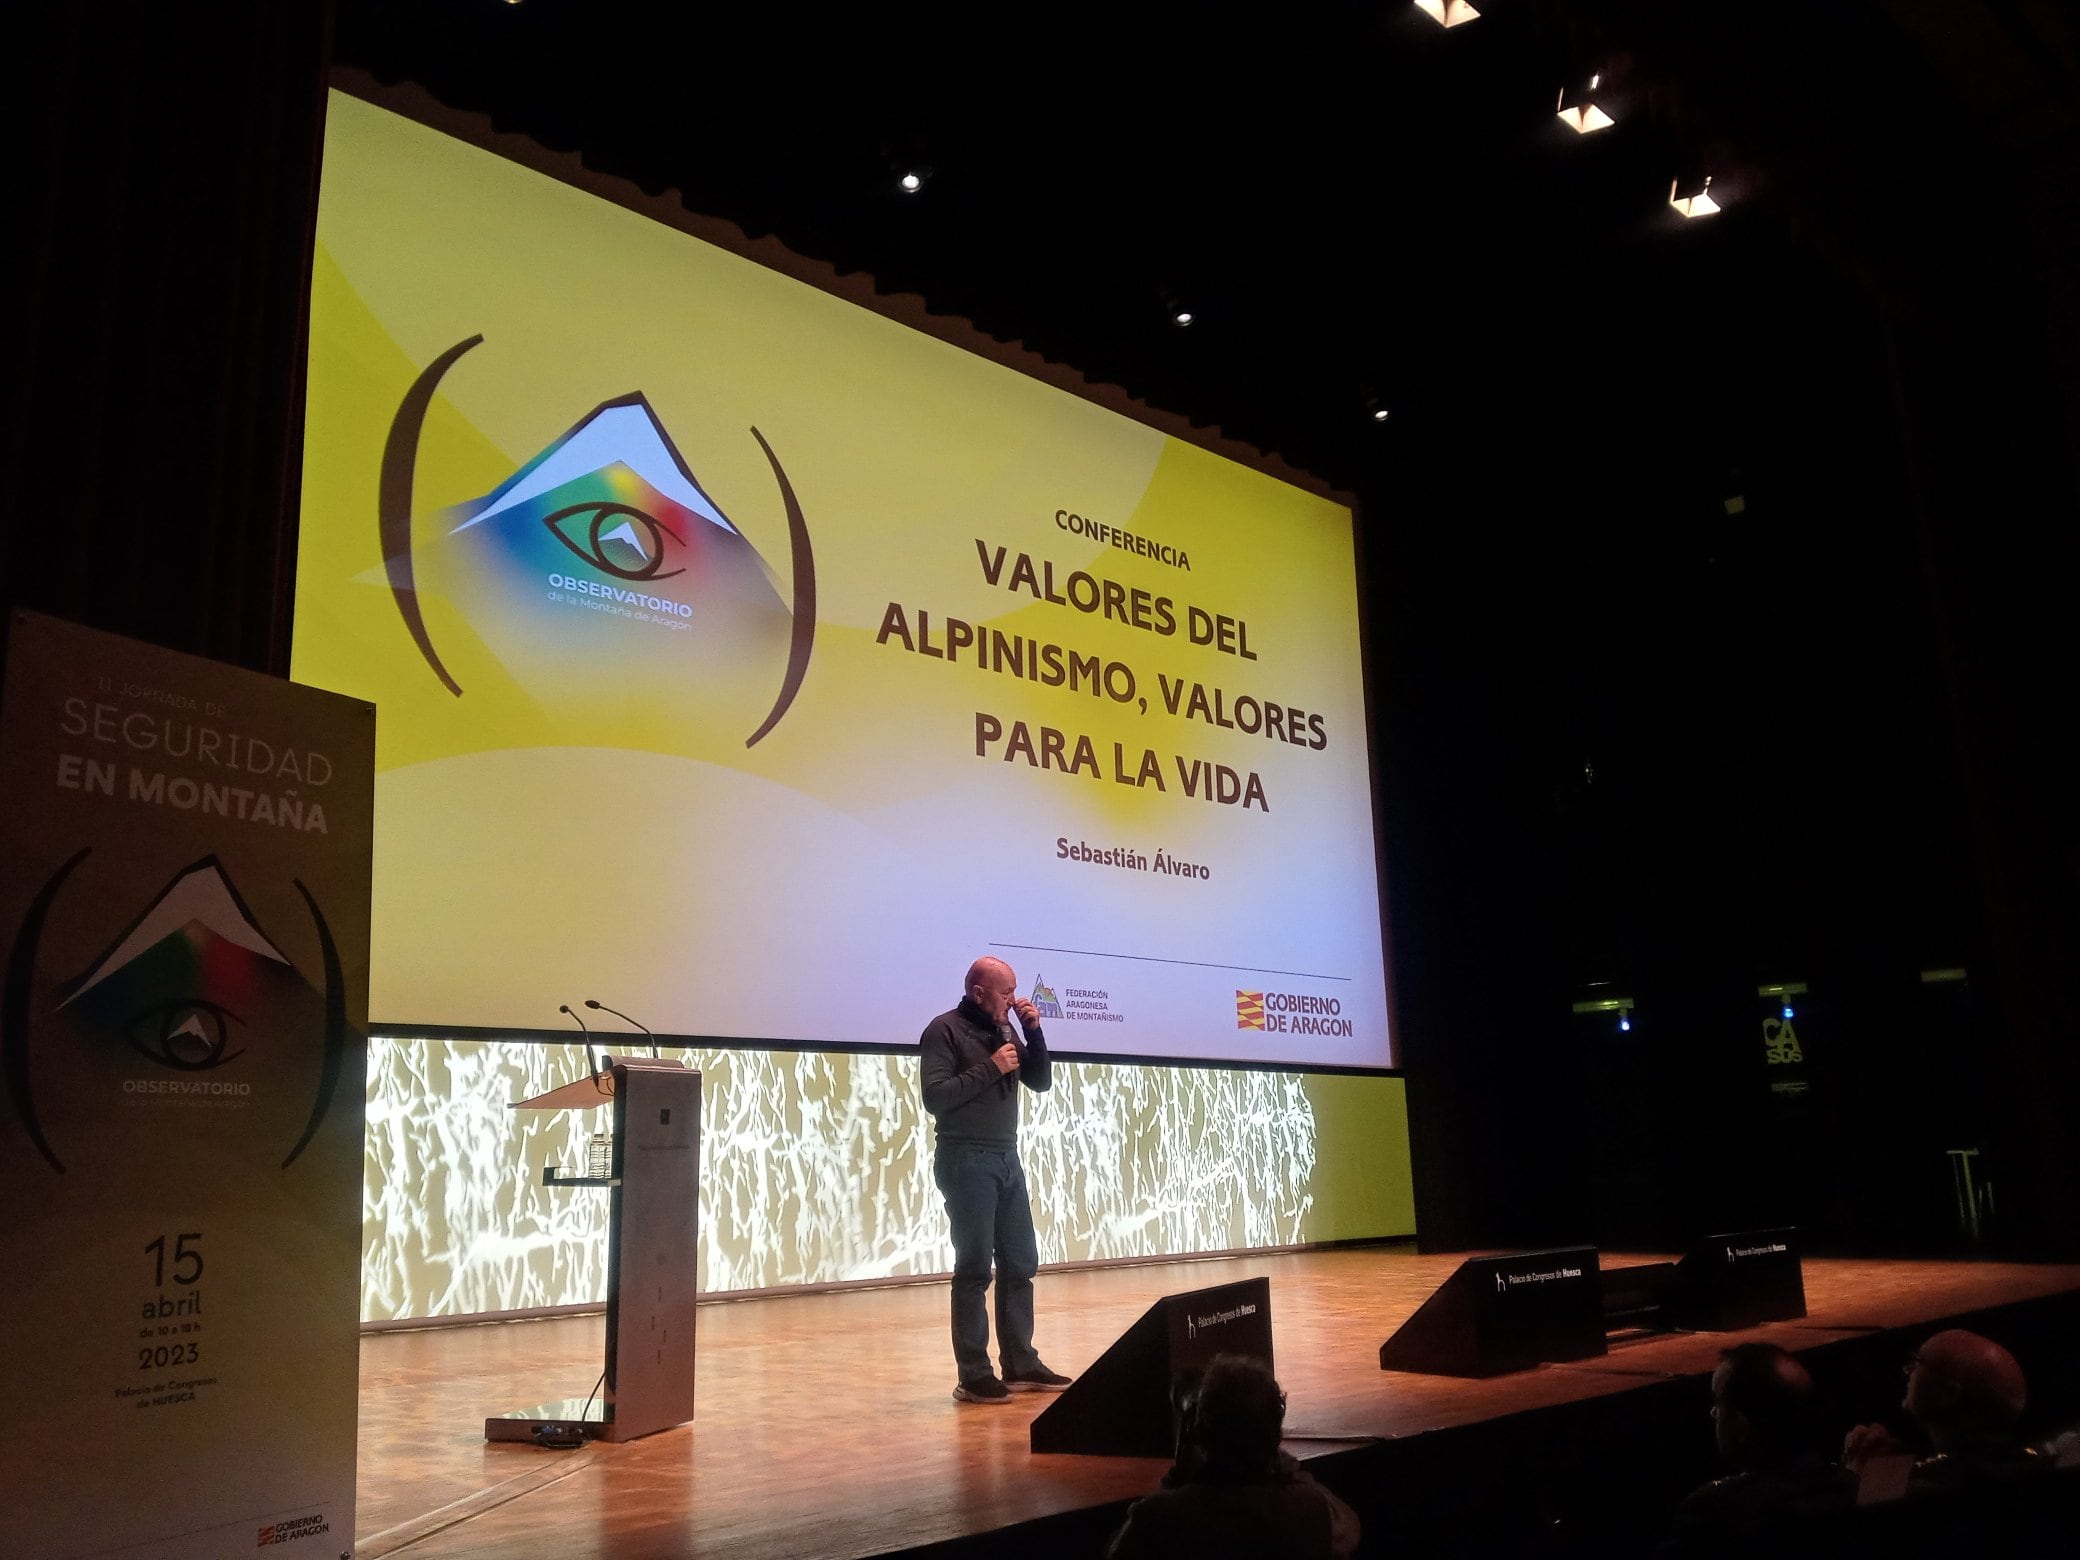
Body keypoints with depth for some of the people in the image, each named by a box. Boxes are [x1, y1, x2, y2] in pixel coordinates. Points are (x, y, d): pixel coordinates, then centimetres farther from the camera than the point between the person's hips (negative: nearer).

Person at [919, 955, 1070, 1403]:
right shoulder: (945, 1030, -9)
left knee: (1021, 1264, 9)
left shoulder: (1005, 1030, 12)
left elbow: (1041, 1083, 12)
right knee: (974, 1269, -4)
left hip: (1007, 1159, 7)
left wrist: (1034, 1031, -1)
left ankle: (1020, 1364, 17)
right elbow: (935, 1097, -18)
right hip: (966, 1161, -7)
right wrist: (990, 1068, -18)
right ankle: (973, 1376, 1)